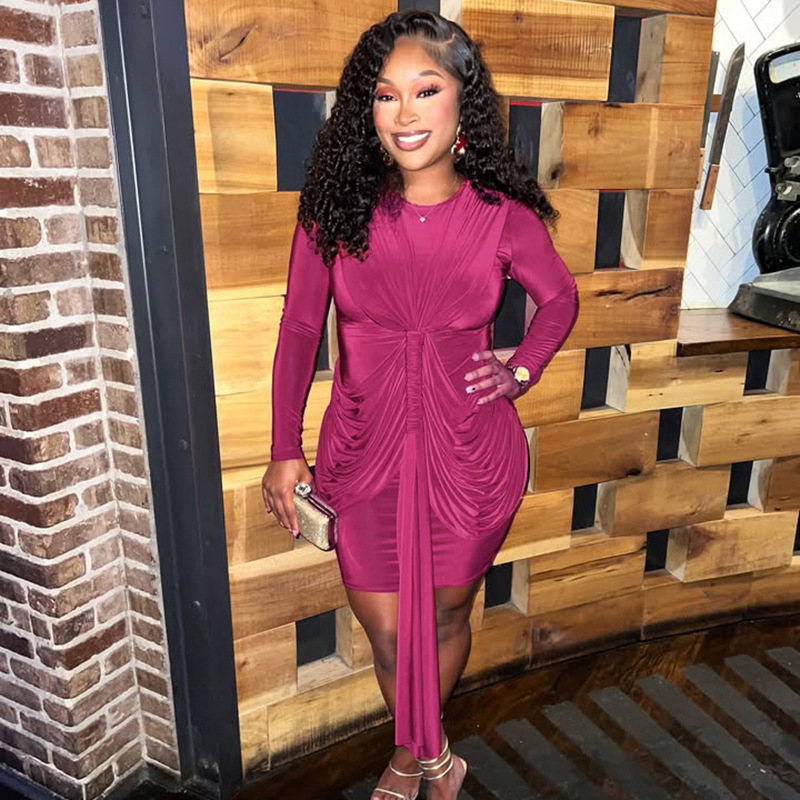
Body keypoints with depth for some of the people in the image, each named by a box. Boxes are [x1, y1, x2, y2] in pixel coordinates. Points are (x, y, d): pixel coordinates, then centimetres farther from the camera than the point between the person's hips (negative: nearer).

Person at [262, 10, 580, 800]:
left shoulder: (504, 216, -8)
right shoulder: (335, 208, -8)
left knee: (446, 614, 19)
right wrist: (284, 451, 0)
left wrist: (521, 370, -5)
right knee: (386, 628, 13)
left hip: (470, 458, 0)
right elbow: (299, 327, 0)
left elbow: (560, 299, 11)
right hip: (365, 454, 1)